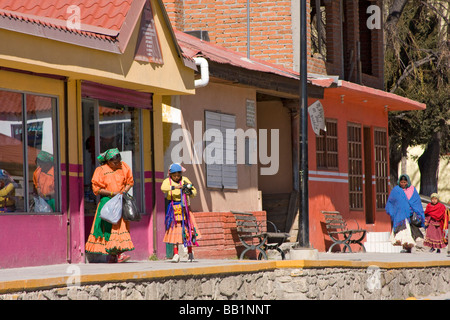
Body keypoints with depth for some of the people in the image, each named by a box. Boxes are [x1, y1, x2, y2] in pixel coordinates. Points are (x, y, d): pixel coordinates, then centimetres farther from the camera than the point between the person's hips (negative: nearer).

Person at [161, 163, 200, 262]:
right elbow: (163, 188, -22)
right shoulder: (168, 181, 1)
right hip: (174, 208, -1)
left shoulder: (184, 180, 5)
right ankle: (176, 254, -2)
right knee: (174, 229, -5)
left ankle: (190, 252, 17)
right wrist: (174, 187, -36)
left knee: (188, 228, 0)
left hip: (184, 207, 1)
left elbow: (194, 191, 3)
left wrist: (190, 192, -20)